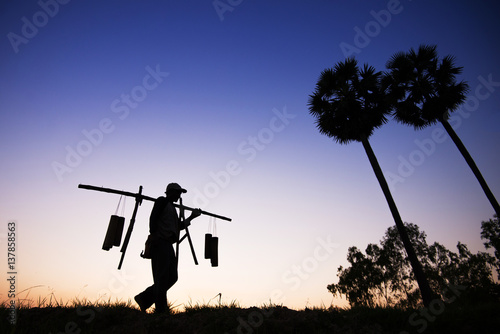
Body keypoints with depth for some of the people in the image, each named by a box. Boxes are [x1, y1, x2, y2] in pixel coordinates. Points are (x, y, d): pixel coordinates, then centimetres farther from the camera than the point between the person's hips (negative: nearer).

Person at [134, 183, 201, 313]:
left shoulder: (172, 208, 29)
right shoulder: (162, 201, 4)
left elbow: (179, 226, 30)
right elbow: (153, 216, -10)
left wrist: (191, 217, 27)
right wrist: (153, 233, -22)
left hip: (168, 244, 9)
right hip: (160, 242, -9)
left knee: (172, 277, 4)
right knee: (162, 277, -11)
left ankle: (144, 298, 12)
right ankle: (160, 310, -8)